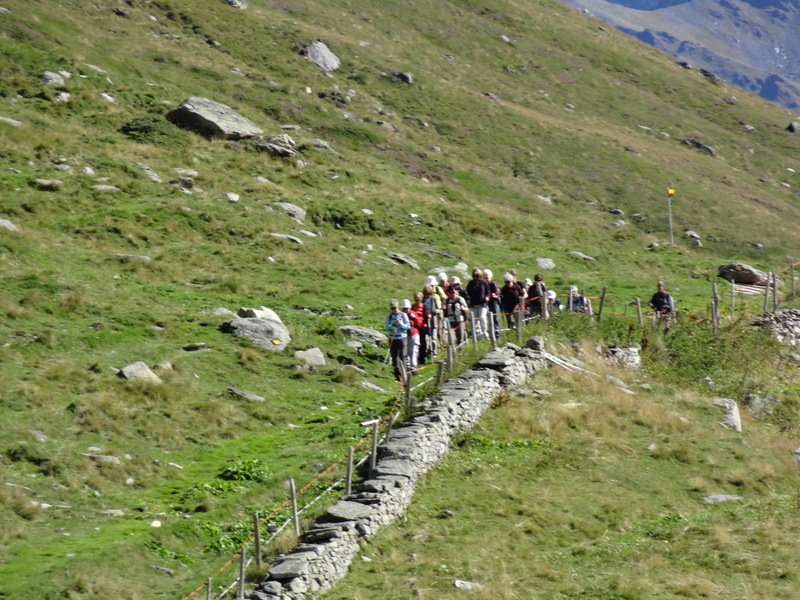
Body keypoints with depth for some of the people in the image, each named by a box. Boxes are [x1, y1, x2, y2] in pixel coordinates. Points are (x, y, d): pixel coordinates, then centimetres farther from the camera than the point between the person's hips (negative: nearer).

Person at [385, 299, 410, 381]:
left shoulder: (403, 315, 0)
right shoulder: (389, 316, 6)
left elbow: (408, 326, -3)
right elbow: (387, 328, -2)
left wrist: (400, 324, -18)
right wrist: (393, 325, -19)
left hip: (402, 338, -3)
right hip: (392, 339, 3)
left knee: (402, 356, -8)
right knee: (394, 357, 5)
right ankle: (397, 374, 13)